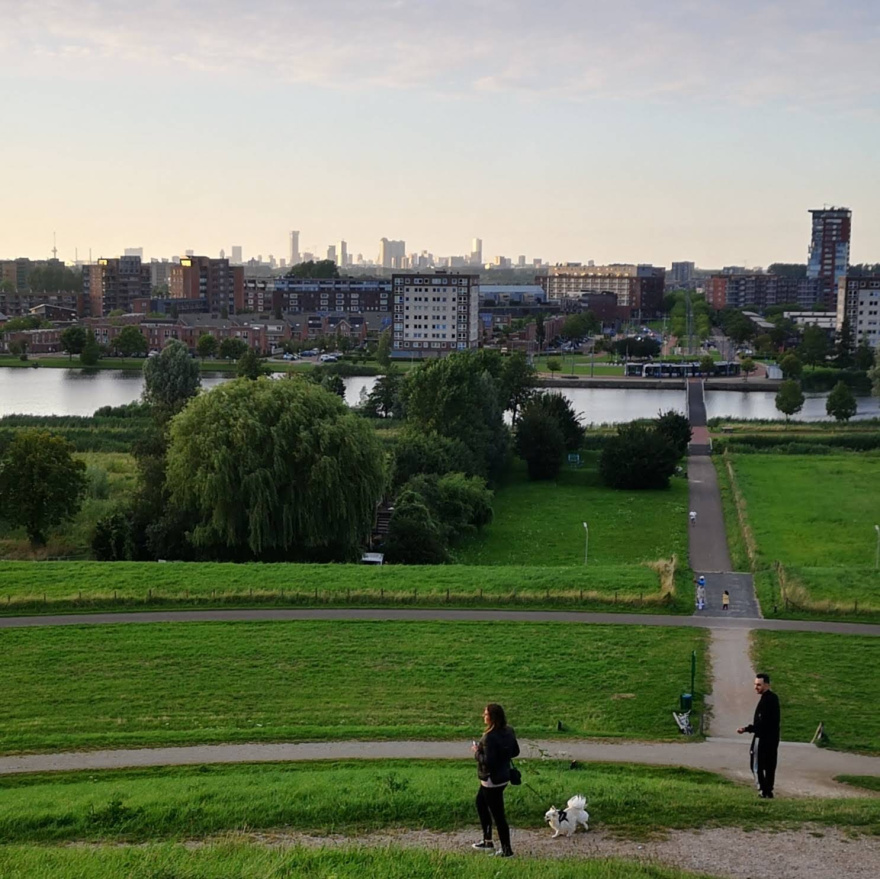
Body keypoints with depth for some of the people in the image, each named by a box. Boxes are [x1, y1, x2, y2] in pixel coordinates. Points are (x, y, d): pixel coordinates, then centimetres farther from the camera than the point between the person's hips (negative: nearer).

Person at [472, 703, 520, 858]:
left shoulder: (490, 737, -27)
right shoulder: (508, 732, 0)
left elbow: (487, 762, -28)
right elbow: (515, 752, 10)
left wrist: (477, 752, -12)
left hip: (492, 781, -10)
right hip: (503, 776, 10)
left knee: (498, 815, 3)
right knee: (480, 803, 26)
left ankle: (507, 850, 14)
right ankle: (487, 841, 35)